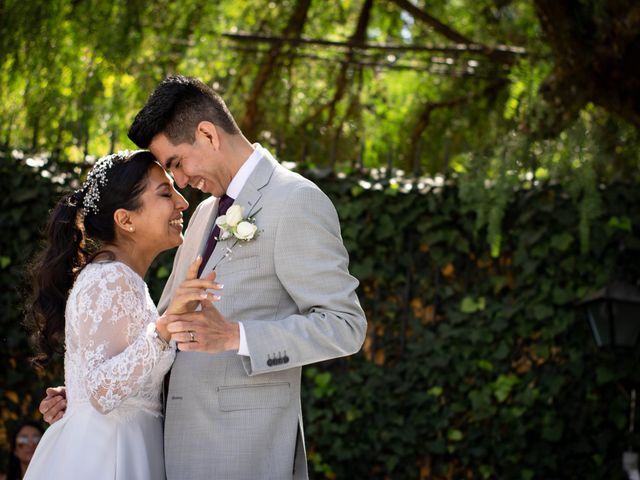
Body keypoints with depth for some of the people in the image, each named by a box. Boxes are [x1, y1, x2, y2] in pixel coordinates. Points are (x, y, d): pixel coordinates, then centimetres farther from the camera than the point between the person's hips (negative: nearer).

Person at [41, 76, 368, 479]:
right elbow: (165, 324, 24)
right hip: (189, 443, 7)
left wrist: (233, 336, -24)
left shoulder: (297, 202, -9)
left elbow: (345, 325, -14)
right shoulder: (207, 212, 18)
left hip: (245, 446, -7)